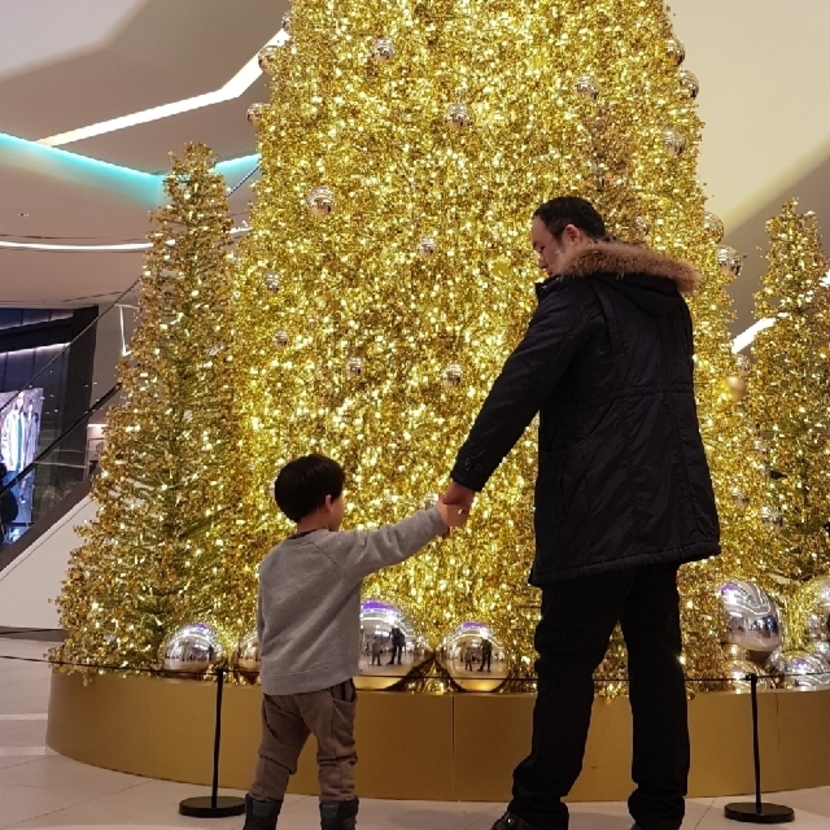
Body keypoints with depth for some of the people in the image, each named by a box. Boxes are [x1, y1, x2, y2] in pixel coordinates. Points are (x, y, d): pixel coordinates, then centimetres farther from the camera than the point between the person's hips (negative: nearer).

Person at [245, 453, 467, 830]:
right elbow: (393, 541, -15)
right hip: (324, 680, -6)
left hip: (277, 682, 6)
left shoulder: (272, 561, 10)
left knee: (272, 766, 14)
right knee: (336, 763, 3)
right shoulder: (342, 549, -11)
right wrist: (440, 516, -6)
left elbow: (263, 623, 16)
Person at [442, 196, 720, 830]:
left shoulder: (578, 294, -6)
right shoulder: (667, 299, 19)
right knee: (655, 654, 10)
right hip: (669, 501, 8)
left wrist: (466, 475, -9)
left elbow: (519, 387, -13)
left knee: (567, 659, -1)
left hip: (602, 506, -7)